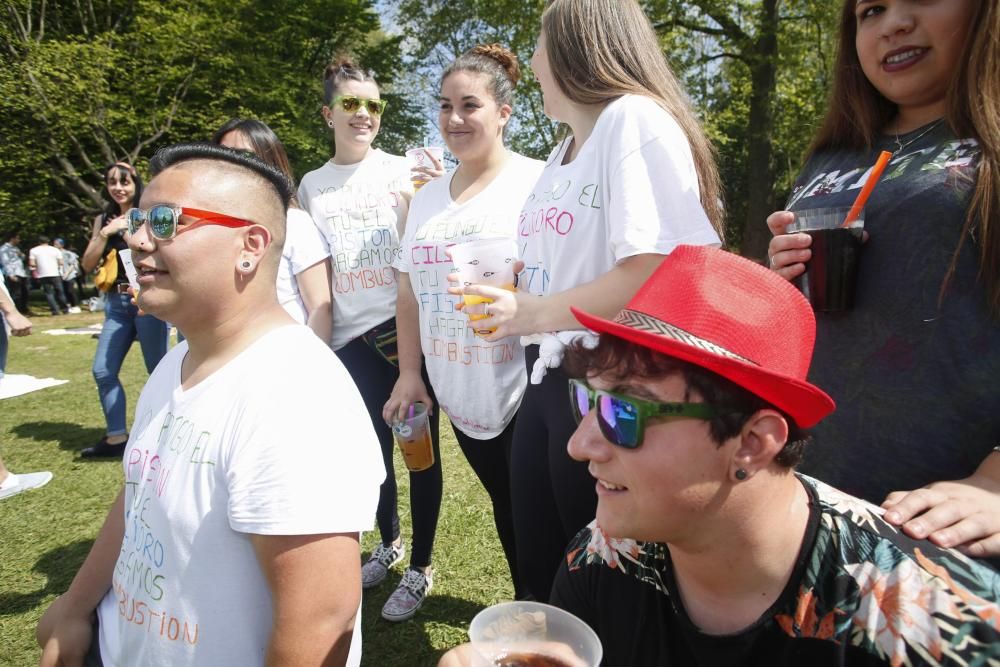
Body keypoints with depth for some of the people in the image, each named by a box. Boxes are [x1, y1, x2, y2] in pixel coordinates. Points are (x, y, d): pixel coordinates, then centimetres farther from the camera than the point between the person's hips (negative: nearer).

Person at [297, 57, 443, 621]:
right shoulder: (312, 186, 11)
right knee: (371, 446, 13)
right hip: (352, 338, 3)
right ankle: (389, 542, 37)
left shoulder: (402, 171, 1)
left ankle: (421, 566, 19)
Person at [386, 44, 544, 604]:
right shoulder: (427, 196, 11)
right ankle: (524, 604, 40)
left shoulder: (535, 181, -7)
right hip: (458, 392, 6)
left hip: (524, 388, -5)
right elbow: (410, 291, 13)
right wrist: (409, 372, 9)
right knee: (504, 506, 20)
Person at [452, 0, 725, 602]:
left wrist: (534, 314, -16)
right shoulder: (562, 152, 17)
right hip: (548, 380, 9)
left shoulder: (636, 119, -11)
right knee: (541, 565, 19)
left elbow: (656, 271, -22)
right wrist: (511, 297, 6)